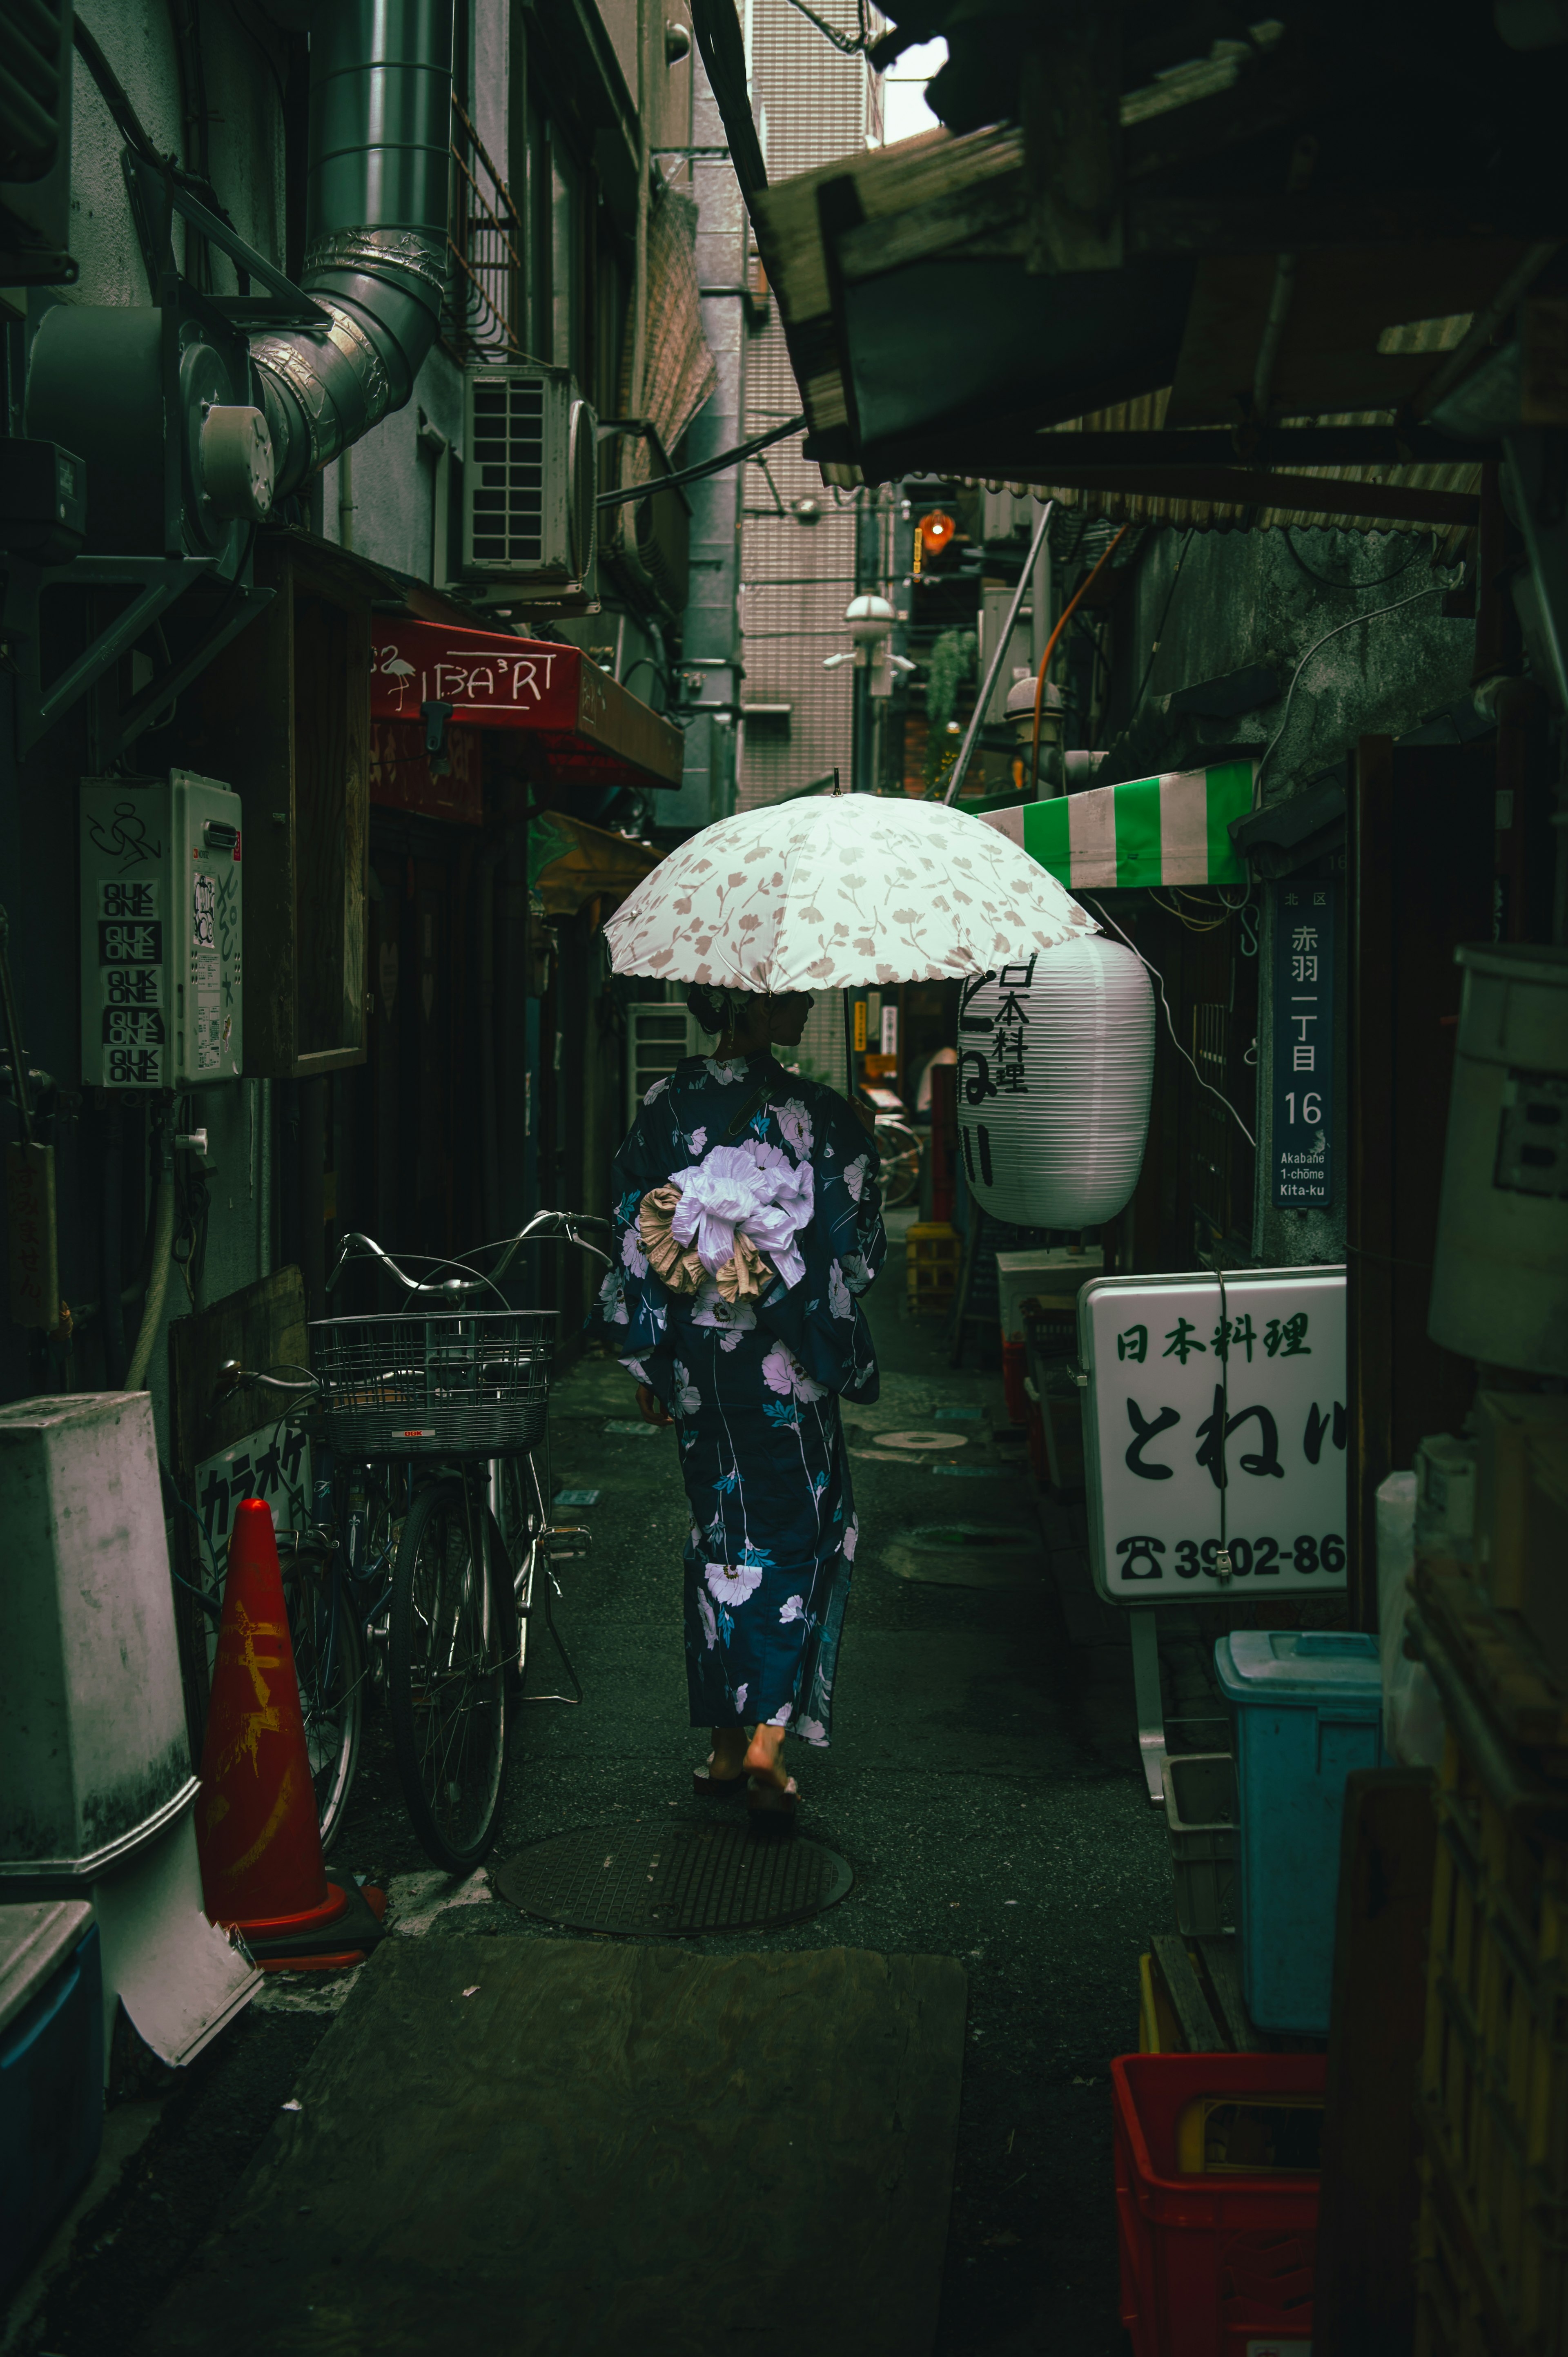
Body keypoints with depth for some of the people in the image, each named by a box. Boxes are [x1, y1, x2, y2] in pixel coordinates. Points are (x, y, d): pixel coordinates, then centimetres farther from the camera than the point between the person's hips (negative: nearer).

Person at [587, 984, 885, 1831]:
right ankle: (769, 1740, -5)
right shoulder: (817, 1114, -11)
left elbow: (635, 1242, 1)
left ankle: (726, 1744, 21)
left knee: (720, 1535, 15)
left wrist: (646, 1363, 9)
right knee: (801, 1534, 7)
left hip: (696, 1367, 4)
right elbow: (852, 1253, -6)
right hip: (786, 1368, -4)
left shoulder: (665, 1108, -1)